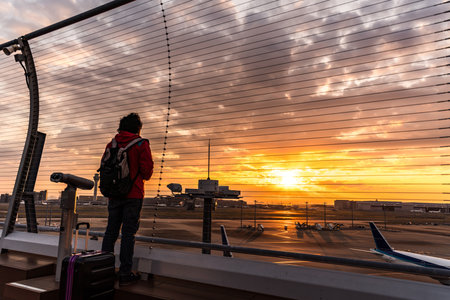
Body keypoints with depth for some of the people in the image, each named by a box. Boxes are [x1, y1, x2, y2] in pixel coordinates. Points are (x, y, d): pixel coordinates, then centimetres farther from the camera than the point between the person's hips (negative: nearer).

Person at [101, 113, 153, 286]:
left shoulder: (111, 144, 9)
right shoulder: (141, 144, -5)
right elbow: (147, 170, -11)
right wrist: (145, 176, 11)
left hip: (114, 194, 5)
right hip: (133, 195, -5)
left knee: (111, 231, 13)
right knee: (128, 233, -1)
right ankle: (125, 274, 5)